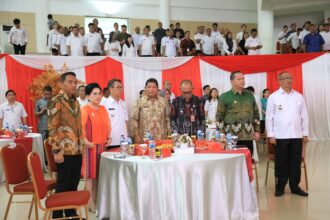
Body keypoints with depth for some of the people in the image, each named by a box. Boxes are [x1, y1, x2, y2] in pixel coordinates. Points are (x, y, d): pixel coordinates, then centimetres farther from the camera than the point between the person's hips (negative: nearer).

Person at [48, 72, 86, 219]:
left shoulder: (75, 102, 13)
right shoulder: (56, 102, -9)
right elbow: (52, 128, -14)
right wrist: (57, 151, -17)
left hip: (77, 150, 7)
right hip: (65, 151, -7)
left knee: (74, 184, 13)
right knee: (62, 186, 2)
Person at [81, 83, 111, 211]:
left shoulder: (103, 109, 12)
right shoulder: (84, 110, -8)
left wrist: (108, 138, 8)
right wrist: (86, 142, -20)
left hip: (102, 146, 6)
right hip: (91, 146, -6)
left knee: (100, 174, 11)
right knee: (91, 175, 0)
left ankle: (97, 200, 22)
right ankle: (91, 203, 8)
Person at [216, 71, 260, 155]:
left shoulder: (250, 95, 13)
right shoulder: (225, 97, 0)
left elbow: (256, 114, 18)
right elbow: (219, 117, -1)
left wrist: (257, 131, 12)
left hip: (248, 136, 4)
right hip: (231, 136, -4)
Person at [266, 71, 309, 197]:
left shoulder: (299, 96, 10)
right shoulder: (273, 97, 1)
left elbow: (304, 116, 11)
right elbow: (269, 117, -2)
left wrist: (305, 133, 8)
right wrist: (270, 135, -6)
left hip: (297, 135, 3)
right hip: (280, 136, -3)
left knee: (296, 162, 7)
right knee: (281, 162, 3)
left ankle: (295, 186, 18)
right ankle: (280, 187, 15)